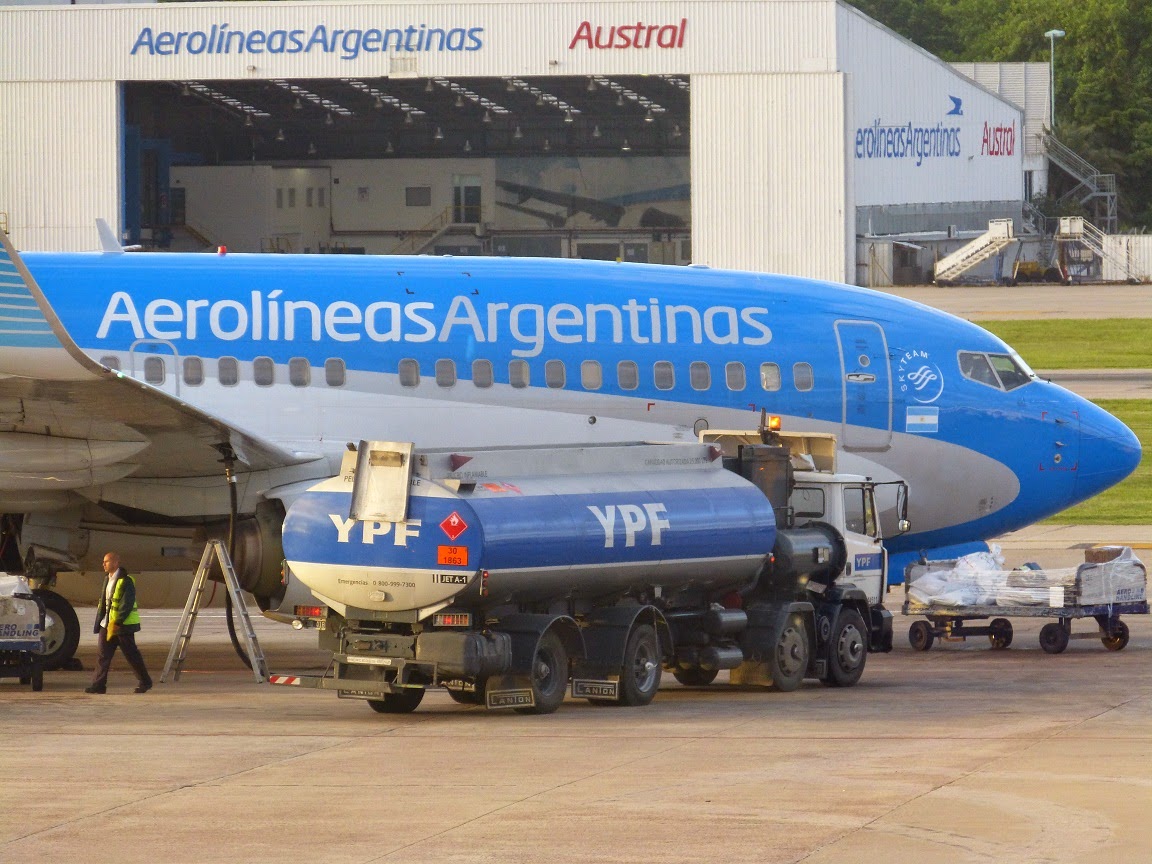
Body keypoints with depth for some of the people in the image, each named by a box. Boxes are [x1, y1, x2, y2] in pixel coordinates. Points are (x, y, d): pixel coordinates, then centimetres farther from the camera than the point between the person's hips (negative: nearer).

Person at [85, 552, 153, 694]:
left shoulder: (125, 582, -14)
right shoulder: (108, 581, 14)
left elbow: (127, 604, -20)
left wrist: (117, 623, -23)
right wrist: (98, 625, 15)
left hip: (123, 624, -8)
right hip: (108, 624, 8)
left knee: (131, 654, 1)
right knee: (104, 653, 0)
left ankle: (145, 682, 13)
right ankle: (98, 684, -1)